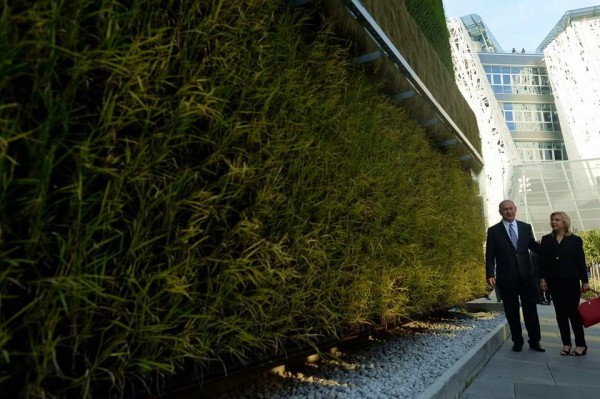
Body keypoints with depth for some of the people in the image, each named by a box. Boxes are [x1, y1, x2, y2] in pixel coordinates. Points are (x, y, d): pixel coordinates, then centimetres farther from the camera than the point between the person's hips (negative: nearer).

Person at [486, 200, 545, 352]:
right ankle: (517, 341, 23)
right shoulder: (493, 231, -3)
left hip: (527, 276, 2)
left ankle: (534, 341, 24)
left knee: (531, 311, 10)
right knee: (512, 313, 9)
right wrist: (490, 274, -16)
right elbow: (490, 256, -5)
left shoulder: (526, 227, 6)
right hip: (506, 278, -2)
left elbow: (534, 247, 11)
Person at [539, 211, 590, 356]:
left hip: (571, 281, -2)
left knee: (573, 312, -3)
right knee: (560, 313, 5)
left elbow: (581, 261, 1)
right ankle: (566, 344, 11)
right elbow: (543, 261, 5)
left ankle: (581, 345, 8)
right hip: (554, 281, 2)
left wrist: (584, 281, -3)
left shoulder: (576, 240, 2)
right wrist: (542, 278, -2)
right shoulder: (546, 239, 7)